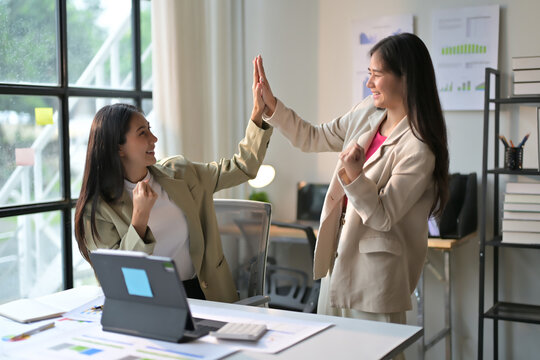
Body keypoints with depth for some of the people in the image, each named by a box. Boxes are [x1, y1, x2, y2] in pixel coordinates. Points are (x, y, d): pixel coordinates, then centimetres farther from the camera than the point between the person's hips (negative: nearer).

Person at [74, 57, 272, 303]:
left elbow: (243, 167, 10)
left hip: (204, 293, 3)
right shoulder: (99, 210, -5)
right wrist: (139, 217, -20)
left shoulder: (179, 174, 7)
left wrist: (258, 112, 1)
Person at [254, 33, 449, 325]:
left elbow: (383, 217, -20)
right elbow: (315, 139, 13)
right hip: (339, 255, 8)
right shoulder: (368, 111, 2)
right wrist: (270, 106, 5)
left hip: (374, 270, -8)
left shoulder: (418, 149, -21)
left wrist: (353, 175, -35)